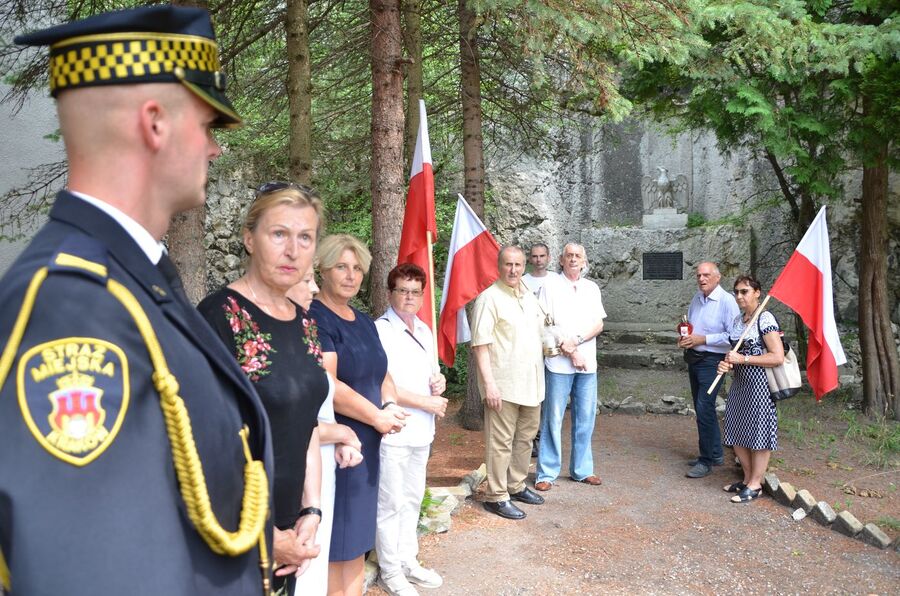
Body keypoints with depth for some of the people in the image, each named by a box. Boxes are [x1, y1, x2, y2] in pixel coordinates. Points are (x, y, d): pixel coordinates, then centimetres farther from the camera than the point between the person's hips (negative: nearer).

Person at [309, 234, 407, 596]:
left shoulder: (364, 322, 14)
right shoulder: (314, 318, -12)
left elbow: (382, 376, 19)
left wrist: (391, 406, -3)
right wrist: (379, 417, -12)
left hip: (366, 446, 8)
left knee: (357, 539, 14)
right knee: (333, 543, 0)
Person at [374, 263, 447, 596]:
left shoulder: (424, 330, 12)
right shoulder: (379, 330, -13)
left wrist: (439, 382, 1)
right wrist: (426, 402, -15)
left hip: (421, 431, 8)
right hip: (392, 431, -8)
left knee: (412, 499, 18)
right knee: (390, 503, 1)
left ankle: (408, 561, 32)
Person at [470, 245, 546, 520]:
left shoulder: (530, 298, 14)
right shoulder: (489, 297, -10)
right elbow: (480, 344, -15)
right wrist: (489, 383, -20)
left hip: (531, 382, 8)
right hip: (504, 384, -8)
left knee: (525, 438, 16)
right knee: (501, 442, -2)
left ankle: (516, 486, 29)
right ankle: (496, 496, 7)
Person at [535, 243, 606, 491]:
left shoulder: (592, 288, 12)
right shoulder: (550, 287, -1)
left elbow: (599, 324, 5)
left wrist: (576, 340, -12)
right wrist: (570, 353, -10)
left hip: (588, 363, 4)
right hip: (558, 363, -4)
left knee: (586, 418, 9)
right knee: (553, 418, -1)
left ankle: (581, 469, 21)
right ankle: (546, 473, 7)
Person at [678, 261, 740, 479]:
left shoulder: (726, 301, -15)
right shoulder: (697, 298, 9)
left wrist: (703, 339, -20)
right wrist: (684, 338, 2)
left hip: (712, 361, -8)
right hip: (693, 359, 8)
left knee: (704, 408, -10)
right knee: (702, 408, 16)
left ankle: (706, 461, 0)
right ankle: (716, 453, 30)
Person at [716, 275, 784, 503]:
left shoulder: (765, 318, -13)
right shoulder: (737, 320, 11)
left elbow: (778, 357, -18)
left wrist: (743, 359, -19)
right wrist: (727, 364, 0)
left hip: (759, 384, -8)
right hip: (740, 384, 8)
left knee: (758, 433, 2)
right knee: (737, 434, 13)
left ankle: (755, 484, 14)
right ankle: (748, 478, 29)